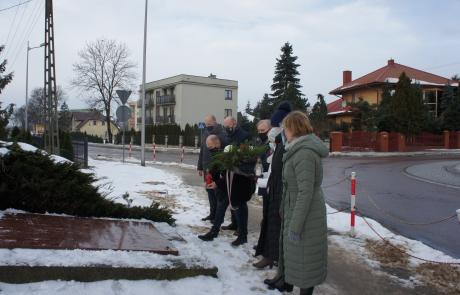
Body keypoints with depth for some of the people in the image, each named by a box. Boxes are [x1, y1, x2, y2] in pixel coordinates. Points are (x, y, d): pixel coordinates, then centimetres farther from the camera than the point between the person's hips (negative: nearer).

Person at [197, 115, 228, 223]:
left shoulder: (221, 135, -11)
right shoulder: (205, 133, 11)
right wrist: (200, 167, 15)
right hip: (207, 168, 7)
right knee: (210, 191, 13)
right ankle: (212, 213, 24)